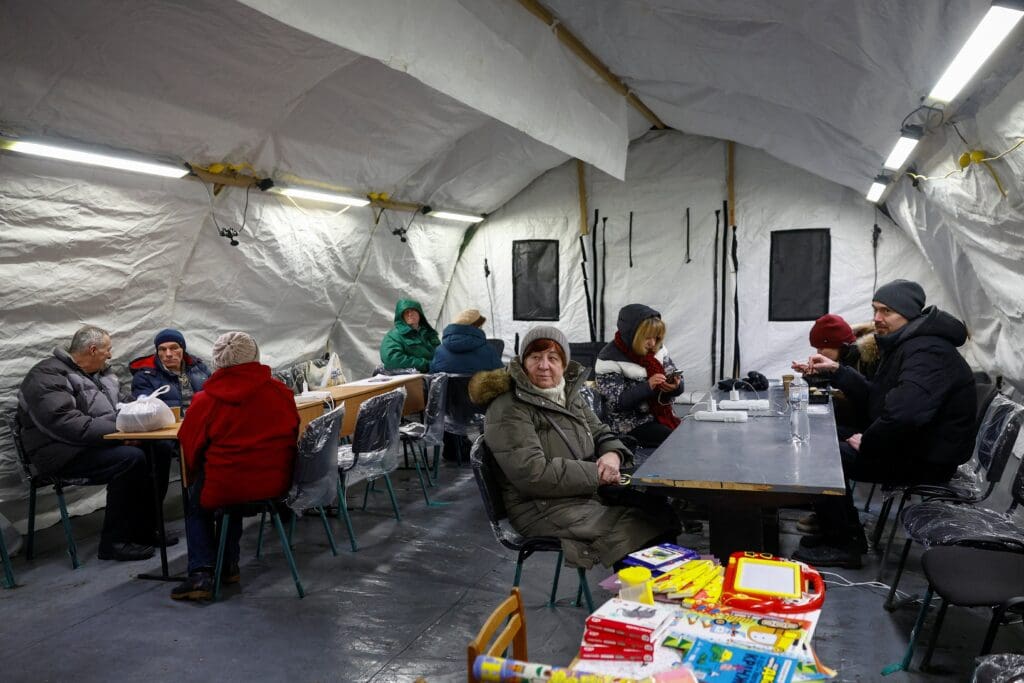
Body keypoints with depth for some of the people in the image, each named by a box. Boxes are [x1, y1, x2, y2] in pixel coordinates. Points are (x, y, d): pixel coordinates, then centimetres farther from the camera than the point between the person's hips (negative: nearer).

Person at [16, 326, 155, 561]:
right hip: (64, 454, -9)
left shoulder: (100, 373, 17)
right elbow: (67, 424, -25)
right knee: (130, 458, -29)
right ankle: (114, 543, -19)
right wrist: (119, 432, -28)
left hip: (101, 443, 9)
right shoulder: (47, 377, -13)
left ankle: (144, 530, -5)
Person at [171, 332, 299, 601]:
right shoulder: (282, 392, -2)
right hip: (276, 485, 4)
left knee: (195, 505, 28)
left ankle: (201, 573, 14)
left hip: (226, 488, -4)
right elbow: (293, 436, 12)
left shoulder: (205, 400, -10)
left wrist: (197, 477, 21)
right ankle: (229, 566, 36)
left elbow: (190, 449, 1)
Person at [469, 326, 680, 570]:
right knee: (642, 526, -22)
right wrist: (597, 473, -20)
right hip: (543, 509, -8)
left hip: (590, 493, 8)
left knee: (662, 511, -12)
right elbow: (532, 474, -22)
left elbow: (601, 434, 17)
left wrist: (613, 455, -8)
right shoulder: (509, 410, -13)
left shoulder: (569, 394, 12)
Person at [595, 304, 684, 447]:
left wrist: (676, 386, -14)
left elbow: (678, 381, 11)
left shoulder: (657, 350, 7)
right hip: (632, 425, -7)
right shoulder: (609, 360, -12)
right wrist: (647, 386, -28)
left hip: (663, 415, 7)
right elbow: (616, 402, -16)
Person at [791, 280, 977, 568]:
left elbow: (902, 415, -38)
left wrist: (866, 443, -22)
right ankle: (834, 525, 20)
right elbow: (874, 398, 13)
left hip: (924, 461, -10)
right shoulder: (906, 344, 10)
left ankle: (844, 544, 2)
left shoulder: (928, 353, -25)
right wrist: (836, 370, 3)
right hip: (910, 446, 10)